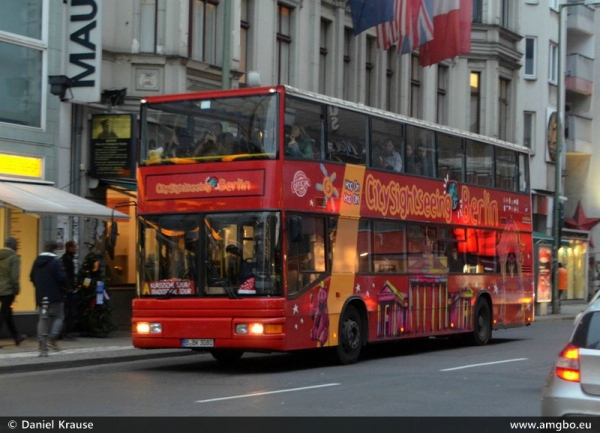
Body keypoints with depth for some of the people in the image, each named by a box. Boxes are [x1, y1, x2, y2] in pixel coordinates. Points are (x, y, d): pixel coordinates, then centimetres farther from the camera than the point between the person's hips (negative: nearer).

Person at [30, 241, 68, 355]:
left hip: (41, 295, 6)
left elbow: (32, 277, 15)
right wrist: (65, 287, 0)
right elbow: (62, 277, -19)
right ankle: (52, 339, -9)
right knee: (58, 316, 9)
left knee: (43, 318, 9)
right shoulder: (56, 261, -13)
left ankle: (42, 346, 4)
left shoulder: (37, 261, 8)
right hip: (55, 295, -6)